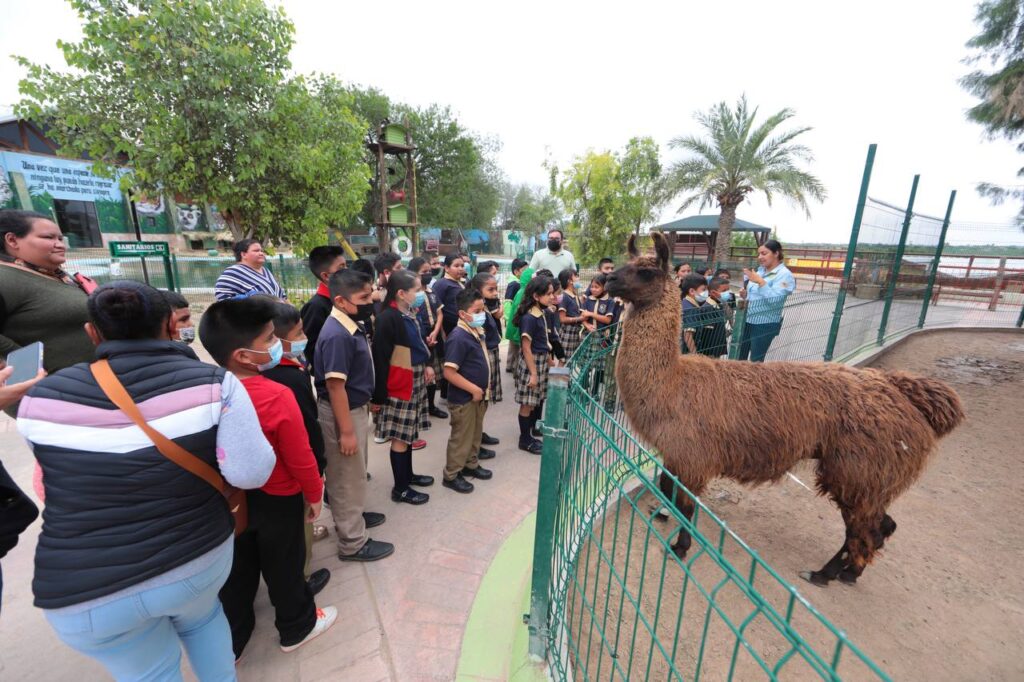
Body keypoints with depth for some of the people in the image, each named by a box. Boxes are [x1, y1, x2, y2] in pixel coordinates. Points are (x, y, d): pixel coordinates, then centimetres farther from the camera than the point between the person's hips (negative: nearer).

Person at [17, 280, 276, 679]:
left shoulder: (42, 398, -7)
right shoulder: (213, 383, -16)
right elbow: (251, 474, -18)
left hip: (85, 594, 1)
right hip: (200, 558, 0)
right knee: (203, 618, 33)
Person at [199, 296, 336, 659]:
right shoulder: (278, 397, -30)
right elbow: (300, 458, -21)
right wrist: (314, 493, -4)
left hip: (229, 498, 5)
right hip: (277, 499, -5)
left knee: (236, 570, 24)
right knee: (283, 567, 18)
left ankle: (232, 641, 45)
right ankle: (297, 627, 42)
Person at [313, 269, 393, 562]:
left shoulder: (354, 324, 2)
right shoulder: (337, 335, -27)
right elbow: (335, 386, -26)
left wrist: (368, 402, 21)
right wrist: (346, 430, -22)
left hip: (357, 407, 9)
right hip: (343, 412, -9)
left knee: (356, 471, 27)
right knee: (347, 477, 7)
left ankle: (353, 515, 49)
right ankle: (353, 542, 25)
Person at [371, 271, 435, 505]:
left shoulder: (409, 315, 7)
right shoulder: (388, 318, -19)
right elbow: (380, 359, -18)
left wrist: (425, 366, 6)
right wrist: (378, 396, -15)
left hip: (415, 383, 8)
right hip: (399, 386, -8)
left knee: (409, 433, 19)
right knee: (400, 437, 3)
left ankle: (408, 474, 35)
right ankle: (400, 488, 17)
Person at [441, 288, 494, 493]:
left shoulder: (477, 333, 5)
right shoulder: (458, 338, -24)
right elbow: (449, 372, -27)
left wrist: (484, 388, 12)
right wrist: (474, 389, -22)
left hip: (478, 396, 9)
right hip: (463, 399, -9)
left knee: (476, 434, 22)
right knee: (461, 438, 6)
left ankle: (471, 465, 41)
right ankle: (451, 475, 23)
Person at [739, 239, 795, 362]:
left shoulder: (785, 275, -10)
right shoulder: (761, 270, 10)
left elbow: (775, 300, -23)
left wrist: (761, 282, -29)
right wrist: (745, 294, 0)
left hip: (766, 324, -7)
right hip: (748, 320, 7)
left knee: (756, 360, -1)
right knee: (740, 356, 10)